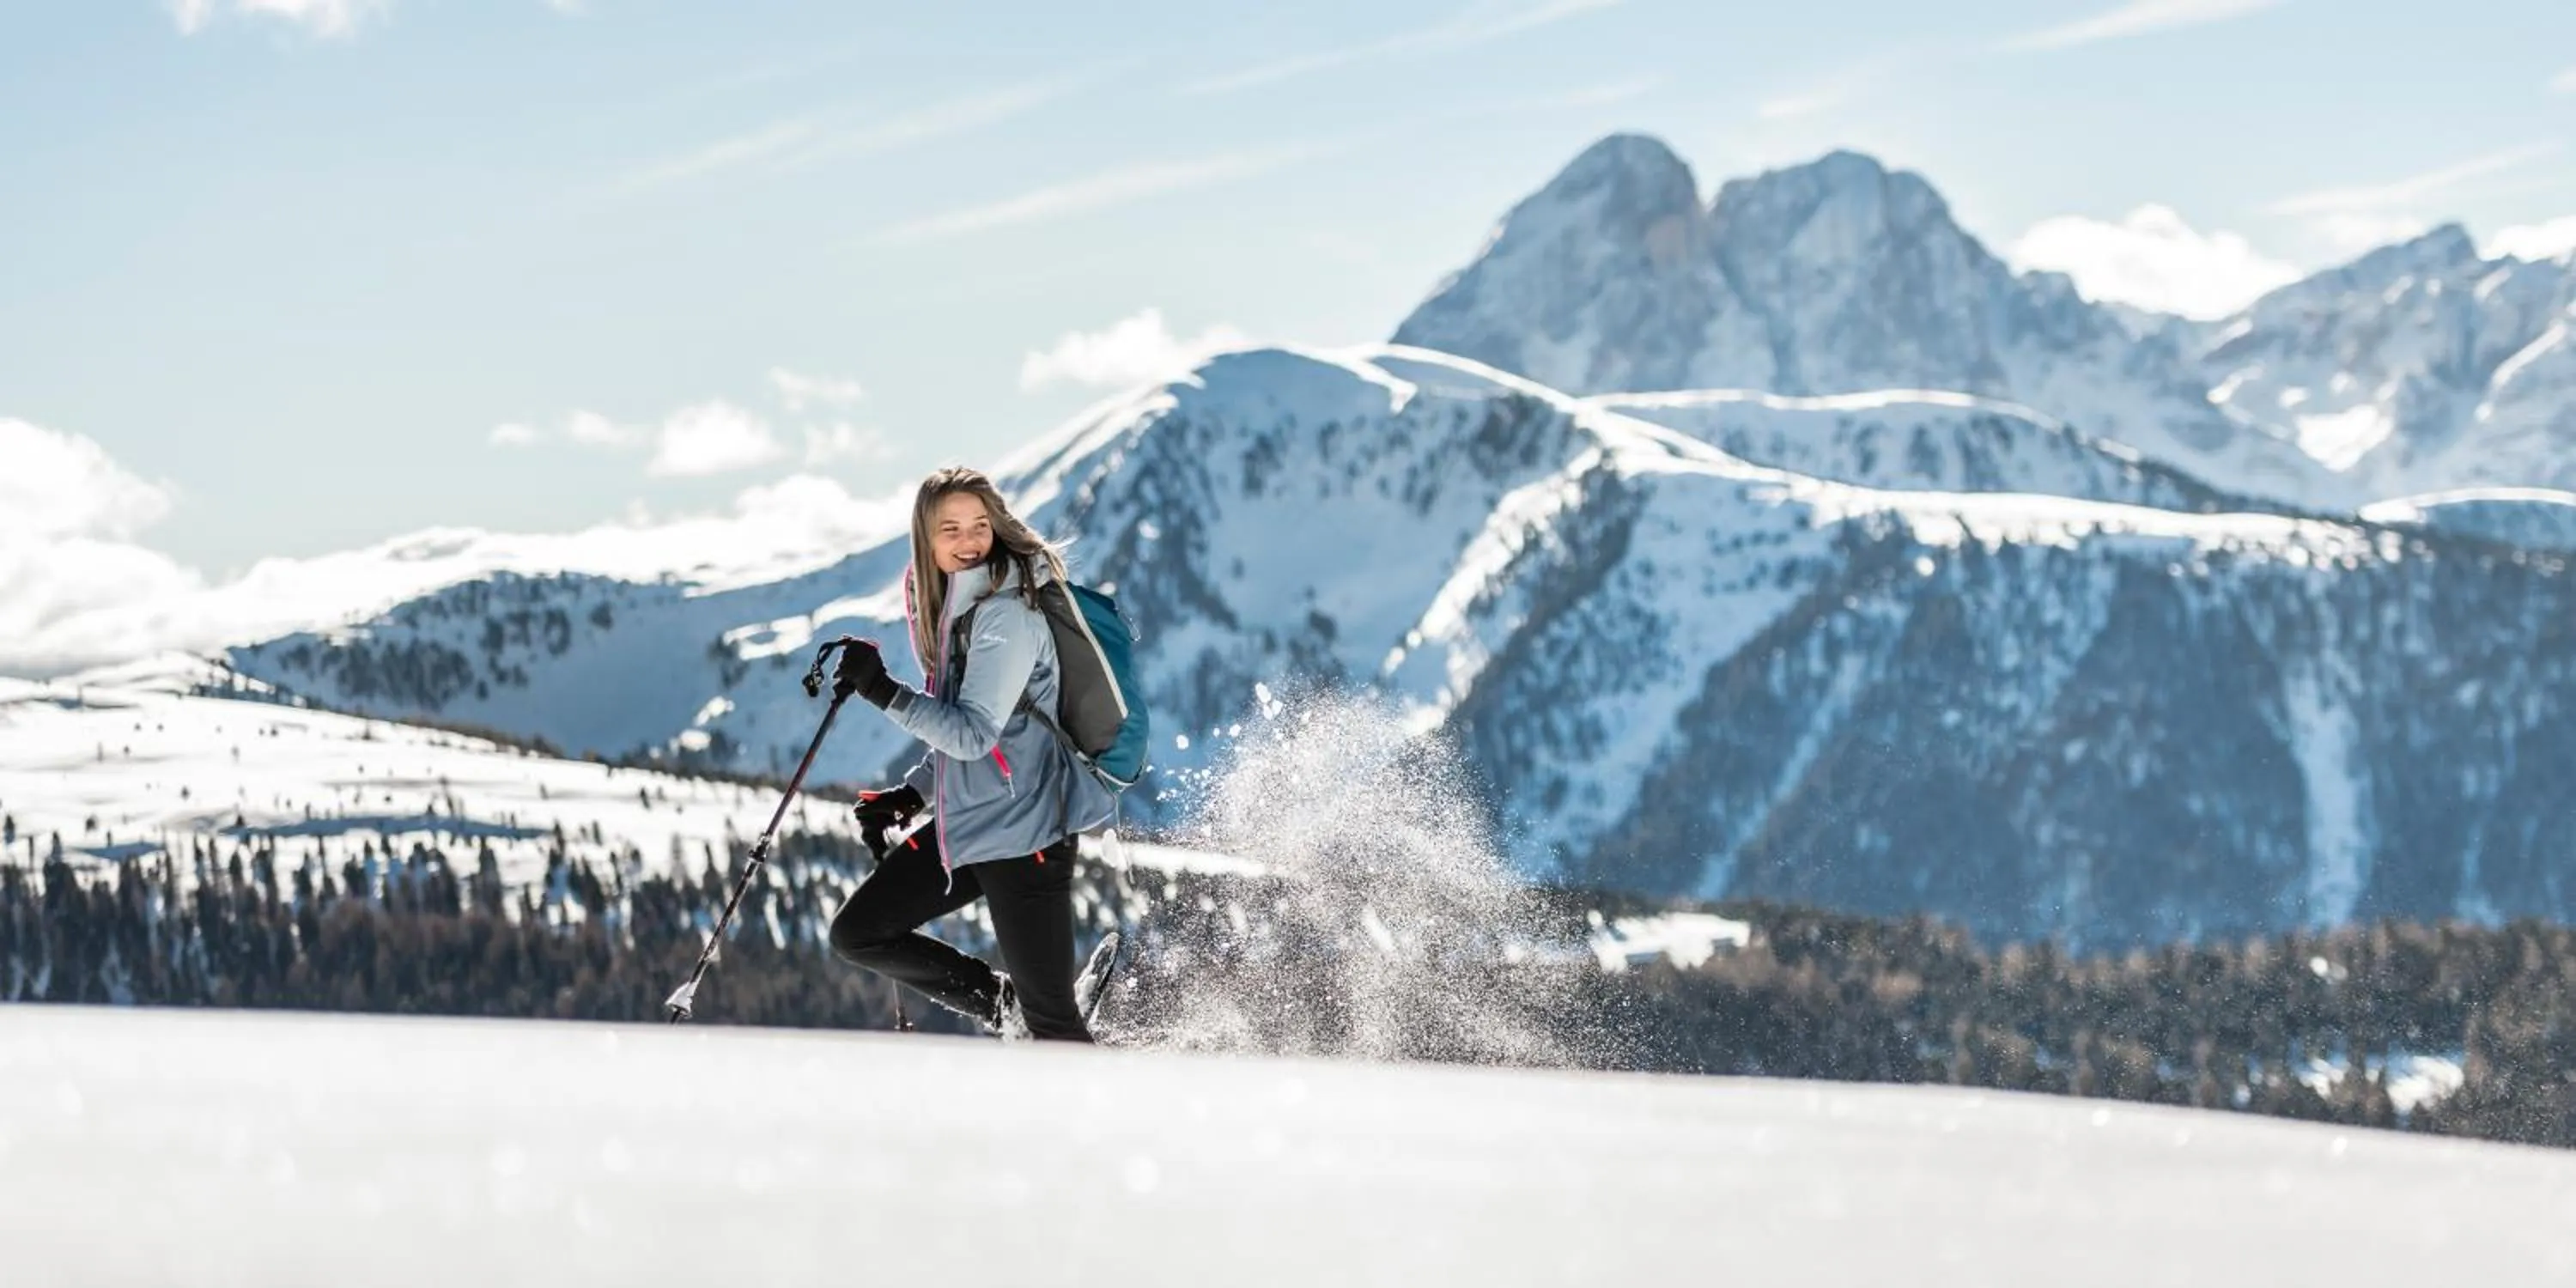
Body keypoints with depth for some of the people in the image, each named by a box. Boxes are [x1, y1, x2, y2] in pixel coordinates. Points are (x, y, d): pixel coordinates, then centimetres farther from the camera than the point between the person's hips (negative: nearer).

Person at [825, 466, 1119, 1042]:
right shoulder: (951, 606, 10)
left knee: (1049, 1016, -5)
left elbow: (974, 734, -23)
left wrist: (881, 690, -25)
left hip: (1022, 832, -9)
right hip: (964, 824, 9)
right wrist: (910, 795, 10)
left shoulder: (1007, 614, -17)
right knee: (856, 934, 11)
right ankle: (1007, 1009, 17)